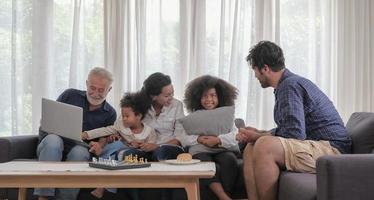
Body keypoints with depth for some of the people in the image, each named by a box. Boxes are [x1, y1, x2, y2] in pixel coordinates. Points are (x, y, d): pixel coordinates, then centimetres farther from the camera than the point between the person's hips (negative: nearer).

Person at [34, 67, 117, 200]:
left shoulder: (110, 114, 10)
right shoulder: (70, 95, 10)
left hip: (79, 150, 0)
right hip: (52, 148, 0)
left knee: (80, 151, -35)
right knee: (53, 139, -34)